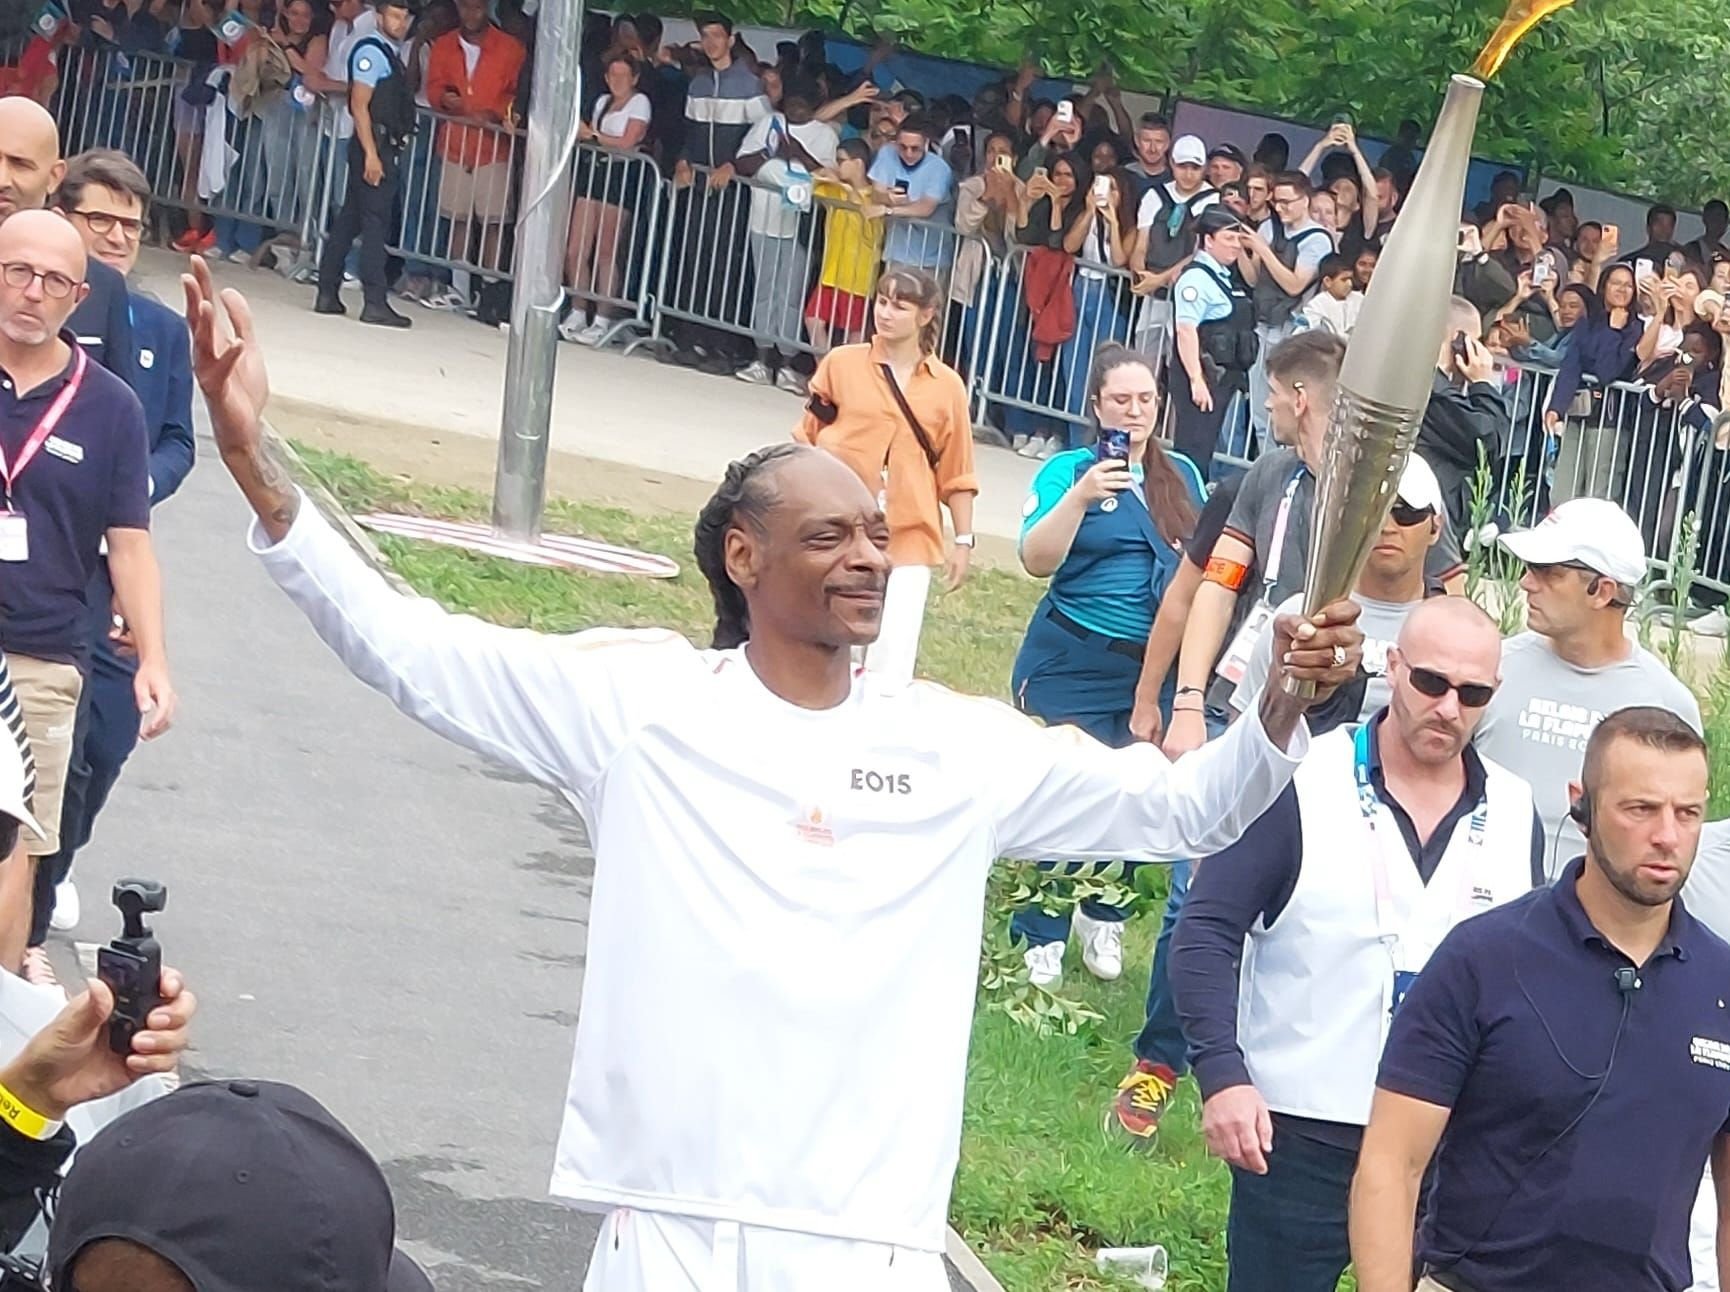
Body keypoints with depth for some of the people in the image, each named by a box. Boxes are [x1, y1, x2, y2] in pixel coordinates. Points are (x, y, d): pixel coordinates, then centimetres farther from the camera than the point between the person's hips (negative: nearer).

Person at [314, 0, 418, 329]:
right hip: (373, 145, -9)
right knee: (376, 222, -9)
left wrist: (389, 154, 11)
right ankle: (375, 302, -9)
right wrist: (371, 154, -21)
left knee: (349, 220, 10)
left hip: (386, 149, 9)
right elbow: (359, 105, -15)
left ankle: (327, 294, 13)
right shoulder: (371, 51, -9)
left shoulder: (391, 55, 18)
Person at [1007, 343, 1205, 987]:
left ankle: (1104, 919, 24)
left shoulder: (1182, 476, 8)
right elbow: (1037, 560, -15)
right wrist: (1080, 497, -28)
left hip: (1156, 667, 4)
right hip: (1073, 662, -4)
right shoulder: (1068, 470, -5)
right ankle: (1041, 940, 6)